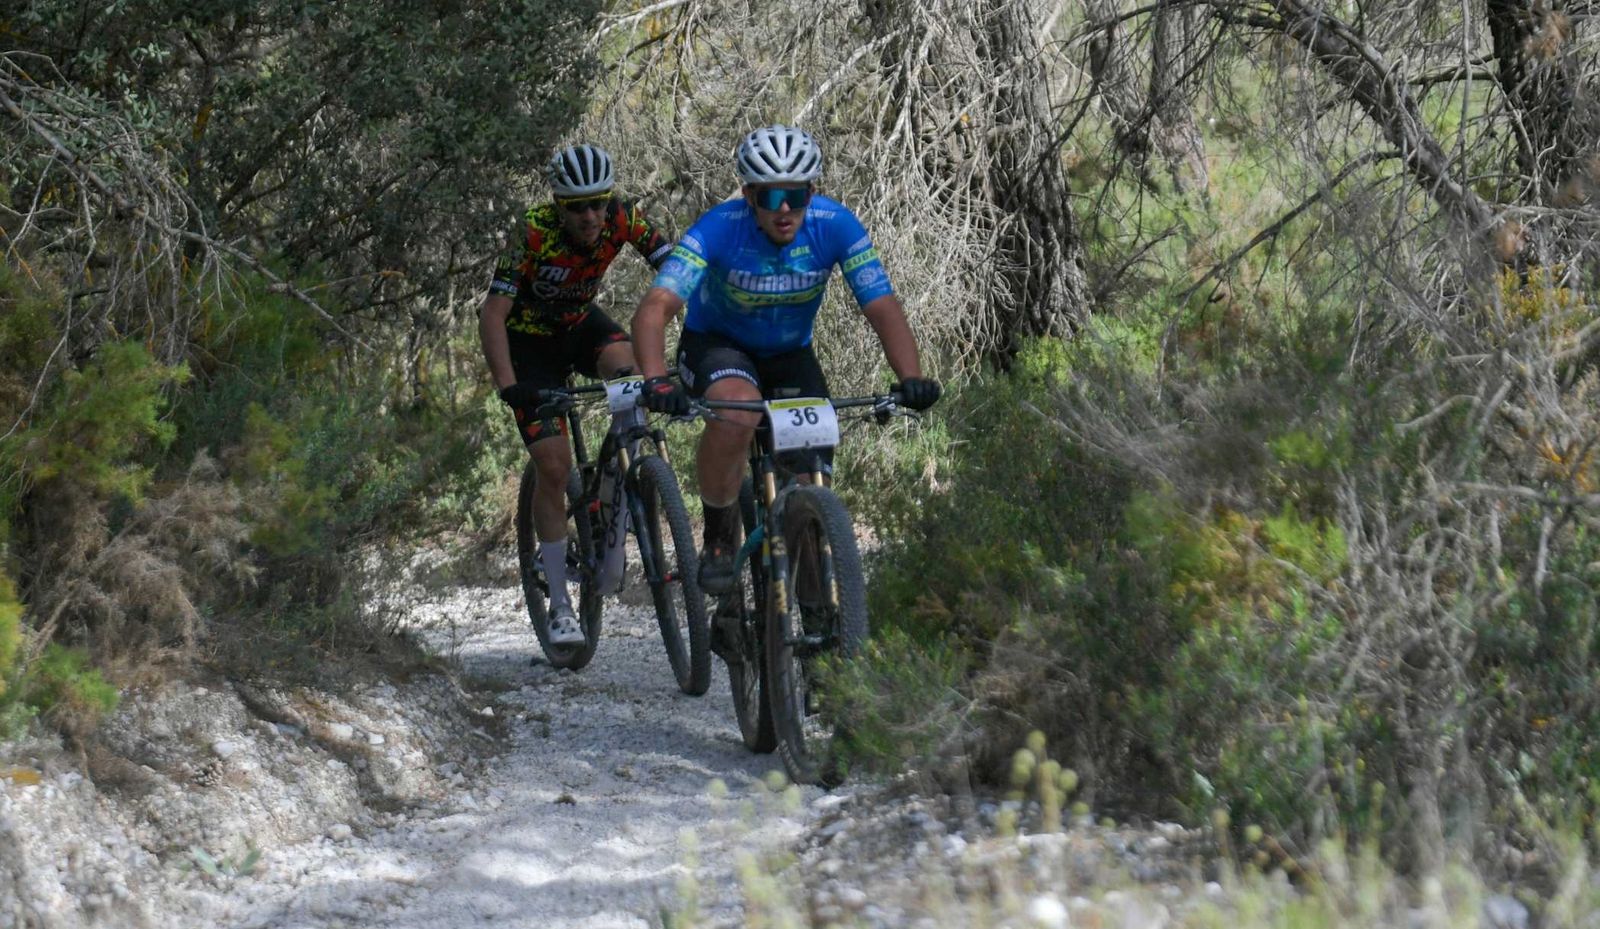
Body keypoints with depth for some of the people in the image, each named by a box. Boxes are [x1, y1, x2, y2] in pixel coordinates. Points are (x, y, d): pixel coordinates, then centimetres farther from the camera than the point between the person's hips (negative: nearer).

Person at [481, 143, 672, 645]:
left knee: (628, 369, -30)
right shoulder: (534, 233, -31)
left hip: (580, 322, 3)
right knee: (554, 465, -13)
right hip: (529, 338, -3)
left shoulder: (624, 220, -22)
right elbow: (492, 313, -32)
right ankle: (560, 606, -2)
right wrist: (508, 386, -44)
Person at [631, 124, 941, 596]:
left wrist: (911, 377, -44)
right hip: (716, 344, -3)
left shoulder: (835, 226, -23)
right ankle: (719, 538, -14)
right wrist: (655, 380, -56)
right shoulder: (718, 229, -29)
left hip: (789, 354, 3)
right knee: (737, 411, -36)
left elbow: (883, 307, -26)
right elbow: (657, 306, -38)